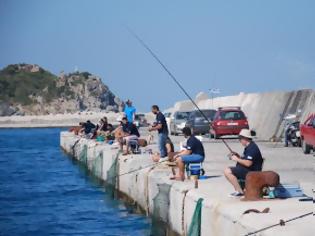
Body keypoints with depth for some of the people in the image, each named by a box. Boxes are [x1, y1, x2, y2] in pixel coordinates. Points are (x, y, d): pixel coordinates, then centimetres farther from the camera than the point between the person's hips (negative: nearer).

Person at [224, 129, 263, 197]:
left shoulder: (252, 148, -19)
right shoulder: (249, 147, 15)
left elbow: (248, 163, -28)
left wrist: (237, 159, -16)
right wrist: (239, 157, 11)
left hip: (251, 172, -11)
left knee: (227, 171, -21)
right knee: (227, 171, 22)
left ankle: (239, 191, -19)